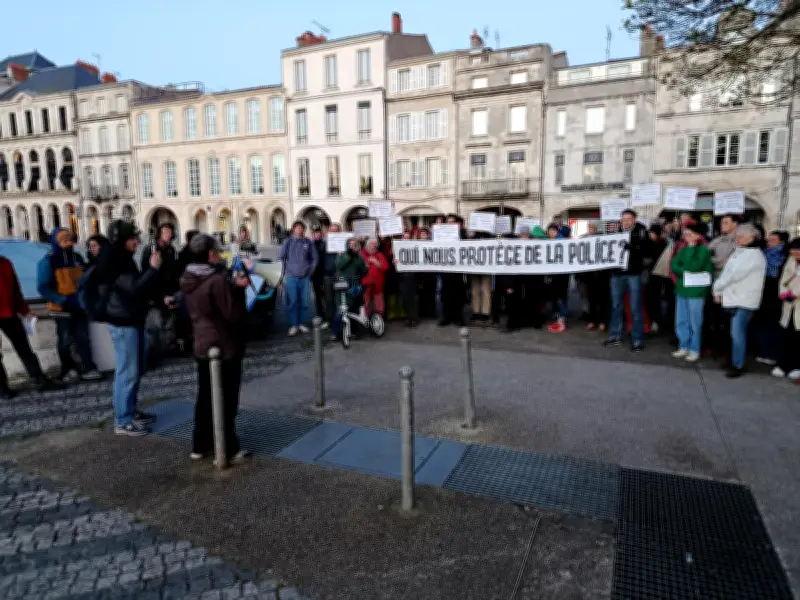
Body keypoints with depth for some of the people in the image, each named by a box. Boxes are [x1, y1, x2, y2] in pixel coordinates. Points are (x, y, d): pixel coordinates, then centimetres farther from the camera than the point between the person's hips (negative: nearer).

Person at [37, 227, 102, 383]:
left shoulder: (77, 257, 5)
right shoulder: (48, 261, -10)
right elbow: (43, 287, -14)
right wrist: (63, 300, -24)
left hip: (80, 307, 4)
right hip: (61, 309, -4)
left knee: (83, 338, 6)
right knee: (65, 340, 7)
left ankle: (88, 369, 13)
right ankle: (68, 370, 22)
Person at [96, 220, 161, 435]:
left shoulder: (123, 259, 12)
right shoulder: (113, 262, -17)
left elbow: (137, 285, 20)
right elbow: (134, 288, -26)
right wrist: (153, 268, -21)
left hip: (133, 320, 10)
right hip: (123, 323, -10)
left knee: (136, 369, 16)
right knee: (127, 371, -6)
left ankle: (131, 411, 28)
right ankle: (122, 421, 2)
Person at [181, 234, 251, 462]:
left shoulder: (188, 280, 5)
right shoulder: (218, 280, -22)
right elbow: (234, 315, -22)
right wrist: (238, 288, -10)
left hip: (202, 346, 8)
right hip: (224, 347, -8)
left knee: (205, 397, 18)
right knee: (226, 401, 3)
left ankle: (200, 445, 27)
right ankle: (228, 450, 12)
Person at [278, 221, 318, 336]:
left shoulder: (308, 242, 5)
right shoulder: (288, 242, 2)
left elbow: (315, 258, 11)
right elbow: (280, 257, 3)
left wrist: (310, 271, 5)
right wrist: (284, 273, 0)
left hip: (305, 278, 2)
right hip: (291, 277, -2)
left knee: (303, 302, 7)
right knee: (292, 302, -3)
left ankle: (302, 323, 17)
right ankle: (293, 325, 3)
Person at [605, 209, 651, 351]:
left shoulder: (641, 232, -2)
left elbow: (647, 251, -11)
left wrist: (632, 247, -25)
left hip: (634, 274, -3)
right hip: (617, 273, 4)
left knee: (635, 308, 1)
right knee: (616, 306, 12)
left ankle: (637, 340, 8)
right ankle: (615, 335, 23)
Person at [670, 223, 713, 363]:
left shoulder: (704, 250, -8)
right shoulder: (683, 249, 11)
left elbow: (693, 266, -21)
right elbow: (674, 265, 2)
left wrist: (691, 248, -15)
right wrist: (686, 272, -14)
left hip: (696, 291, -6)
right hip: (681, 289, 6)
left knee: (695, 322, 2)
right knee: (681, 321, 11)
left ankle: (695, 350, 11)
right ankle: (684, 347, 22)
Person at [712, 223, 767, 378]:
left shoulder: (754, 255, -13)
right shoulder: (738, 252, 16)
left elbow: (734, 275, -20)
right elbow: (727, 272, 14)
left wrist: (717, 287, -10)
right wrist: (719, 291, 4)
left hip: (744, 300, -8)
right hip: (733, 298, 8)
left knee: (737, 333, -9)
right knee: (736, 332, 15)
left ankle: (738, 365, -1)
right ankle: (735, 358, 25)